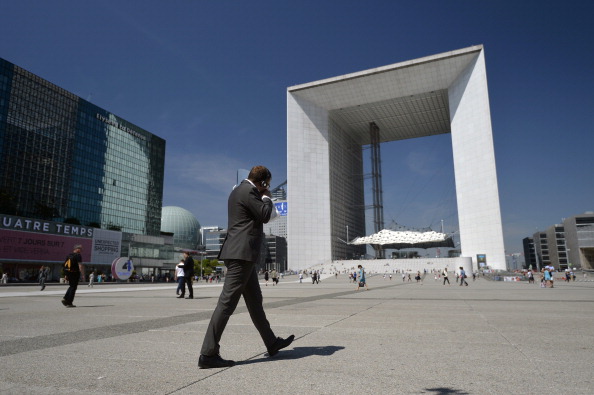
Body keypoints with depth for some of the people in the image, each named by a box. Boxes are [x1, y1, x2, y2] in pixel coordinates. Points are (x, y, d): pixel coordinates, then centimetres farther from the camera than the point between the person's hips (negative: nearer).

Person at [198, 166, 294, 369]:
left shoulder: (239, 190, 21)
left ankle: (271, 343, 28)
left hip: (241, 254, 11)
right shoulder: (248, 191, -10)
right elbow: (265, 215, -8)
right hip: (242, 253, -11)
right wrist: (266, 197, 3)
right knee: (228, 301, -9)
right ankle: (208, 354, -5)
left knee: (254, 300, 16)